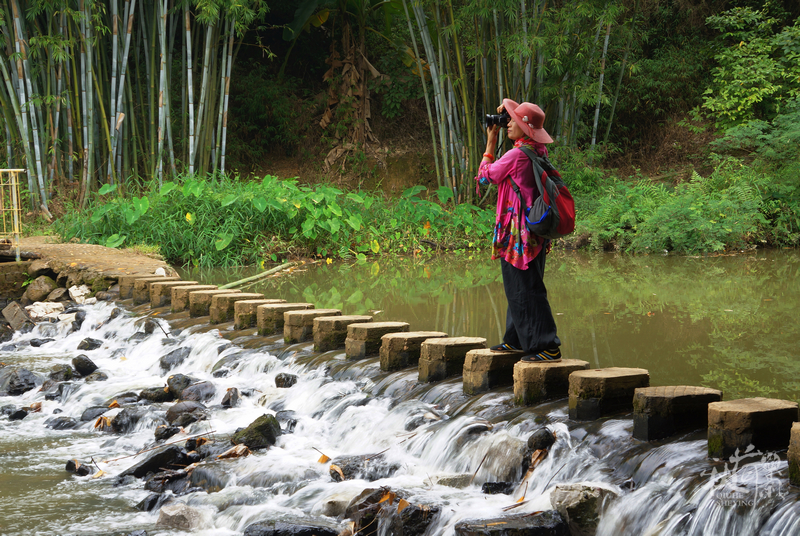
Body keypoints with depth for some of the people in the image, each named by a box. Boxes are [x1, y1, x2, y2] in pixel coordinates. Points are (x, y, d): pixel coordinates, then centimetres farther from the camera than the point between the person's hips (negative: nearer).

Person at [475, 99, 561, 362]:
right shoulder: (539, 152, 6)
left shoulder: (517, 155, -18)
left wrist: (491, 140, 5)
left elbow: (485, 175, -2)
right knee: (519, 288, 17)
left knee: (524, 290, -5)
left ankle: (547, 346, -6)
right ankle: (517, 340, 27)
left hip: (517, 231, -9)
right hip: (535, 231, 9)